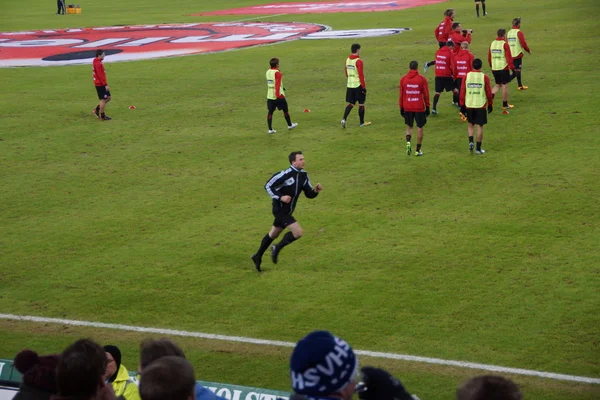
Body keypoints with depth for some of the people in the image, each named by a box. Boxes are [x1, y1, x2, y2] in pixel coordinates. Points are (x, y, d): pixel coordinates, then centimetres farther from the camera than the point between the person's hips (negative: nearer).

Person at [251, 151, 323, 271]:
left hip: (288, 211, 8)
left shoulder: (304, 175, 2)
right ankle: (277, 249, 1)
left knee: (273, 235, 21)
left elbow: (309, 194, 8)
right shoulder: (285, 174, -21)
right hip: (280, 210, -8)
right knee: (298, 232, -18)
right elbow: (268, 186, -15)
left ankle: (257, 256, 38)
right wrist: (280, 197, -24)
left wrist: (316, 190, -14)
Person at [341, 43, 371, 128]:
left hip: (350, 85, 6)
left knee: (351, 104, 10)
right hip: (358, 85, -6)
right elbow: (361, 75, -18)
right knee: (361, 104, 6)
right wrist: (364, 86, -14)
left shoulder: (347, 60, 7)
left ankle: (344, 119, -8)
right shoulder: (358, 61, -16)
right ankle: (362, 123, 14)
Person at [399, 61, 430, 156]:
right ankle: (418, 150, 9)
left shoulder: (403, 79, -1)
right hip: (419, 107, -2)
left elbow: (401, 95, 5)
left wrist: (401, 108, 14)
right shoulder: (422, 79, -7)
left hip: (407, 108, 2)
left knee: (409, 126, 18)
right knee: (420, 128, 8)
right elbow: (426, 94, -3)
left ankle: (408, 142, -8)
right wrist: (427, 107, 7)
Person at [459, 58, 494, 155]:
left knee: (471, 124, 19)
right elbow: (489, 92, -1)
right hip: (481, 105, -2)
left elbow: (462, 92, -1)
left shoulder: (466, 76, -3)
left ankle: (471, 142, -1)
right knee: (480, 126, 5)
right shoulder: (484, 77, -6)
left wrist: (462, 105, 7)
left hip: (469, 105, 2)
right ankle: (478, 148, 5)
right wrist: (490, 104, 12)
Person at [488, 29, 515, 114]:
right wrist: (512, 67, -7)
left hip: (494, 68, 6)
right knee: (504, 85, 4)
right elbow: (509, 57, -14)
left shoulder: (492, 43, 6)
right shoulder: (505, 44, -12)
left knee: (497, 84, 19)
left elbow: (489, 57, 13)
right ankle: (505, 105, 9)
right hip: (503, 68, -6)